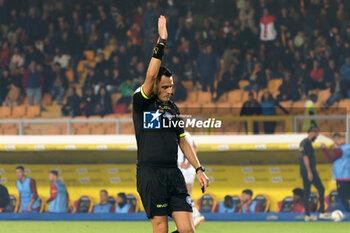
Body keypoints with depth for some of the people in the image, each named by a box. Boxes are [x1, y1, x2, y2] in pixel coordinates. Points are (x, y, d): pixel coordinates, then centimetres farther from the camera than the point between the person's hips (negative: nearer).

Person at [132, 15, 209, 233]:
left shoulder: (173, 108, 18)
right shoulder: (141, 103, 0)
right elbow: (151, 75, -16)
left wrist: (199, 169, 19)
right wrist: (161, 41, -19)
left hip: (174, 174, 6)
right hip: (150, 173, -6)